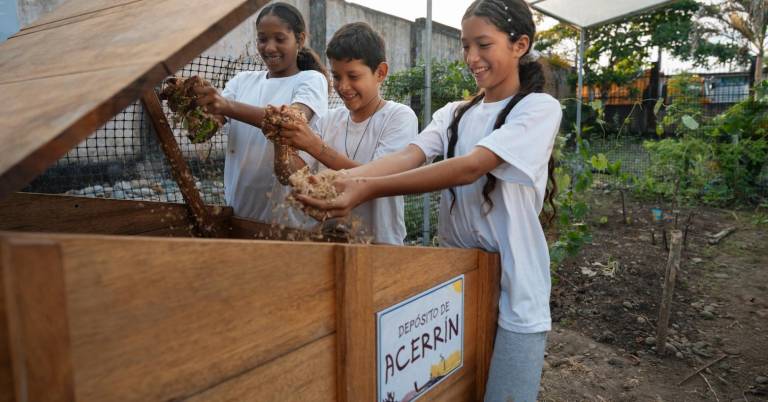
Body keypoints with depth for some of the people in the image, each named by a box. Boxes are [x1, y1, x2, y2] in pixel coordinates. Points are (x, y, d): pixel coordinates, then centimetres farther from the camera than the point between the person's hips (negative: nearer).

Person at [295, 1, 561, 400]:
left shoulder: (539, 108, -9)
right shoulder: (453, 114, 9)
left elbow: (469, 168, -24)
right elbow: (409, 156, -9)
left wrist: (369, 189, -33)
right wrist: (343, 179, -29)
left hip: (512, 288, -5)